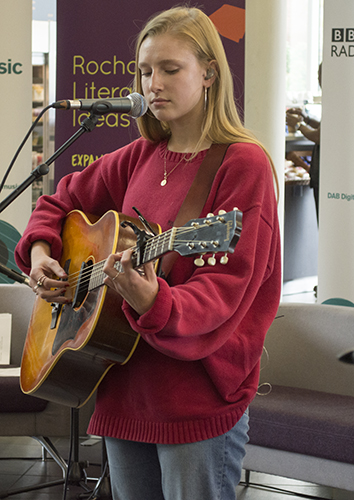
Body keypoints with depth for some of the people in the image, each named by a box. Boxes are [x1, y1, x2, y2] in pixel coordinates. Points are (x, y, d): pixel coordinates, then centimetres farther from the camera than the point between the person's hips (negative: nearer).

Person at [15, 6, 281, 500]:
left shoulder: (243, 164, -11)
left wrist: (154, 303, -37)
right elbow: (61, 200, 25)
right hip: (123, 394, 6)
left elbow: (224, 292, -19)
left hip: (198, 400, -6)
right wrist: (40, 251, 5)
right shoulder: (139, 158, 9)